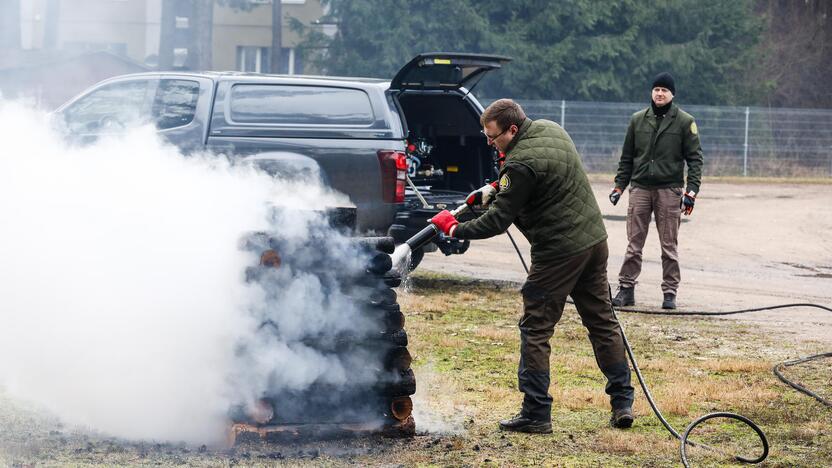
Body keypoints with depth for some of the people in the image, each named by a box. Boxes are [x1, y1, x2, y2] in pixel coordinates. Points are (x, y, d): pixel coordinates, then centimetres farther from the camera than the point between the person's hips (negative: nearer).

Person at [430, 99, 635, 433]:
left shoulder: (521, 164, -20)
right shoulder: (551, 130, 7)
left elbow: (497, 221, -17)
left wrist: (455, 230, -5)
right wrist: (496, 188, 15)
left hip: (558, 252, -9)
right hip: (594, 241, 9)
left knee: (535, 330, 0)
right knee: (603, 322, 14)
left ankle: (536, 413, 0)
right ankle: (622, 403, 16)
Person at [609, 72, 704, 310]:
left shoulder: (684, 122, 1)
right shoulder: (638, 120, 10)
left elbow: (695, 158, 0)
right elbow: (627, 157, 16)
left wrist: (691, 191, -9)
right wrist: (619, 186, 8)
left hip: (669, 190, -2)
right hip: (640, 188, 2)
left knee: (669, 246, 1)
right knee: (634, 244, 2)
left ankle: (670, 293, 7)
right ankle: (626, 289, 7)